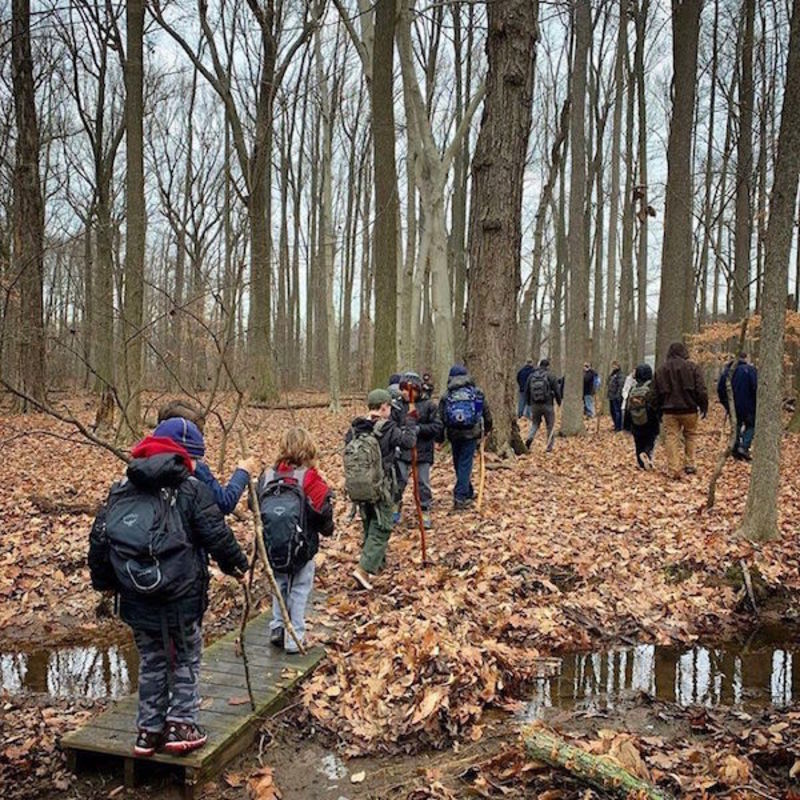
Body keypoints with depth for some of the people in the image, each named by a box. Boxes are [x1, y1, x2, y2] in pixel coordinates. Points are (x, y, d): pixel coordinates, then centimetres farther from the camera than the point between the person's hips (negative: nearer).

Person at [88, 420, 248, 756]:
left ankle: (149, 730, 25)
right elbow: (217, 536, -10)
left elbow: (99, 537, 10)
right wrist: (238, 566, 6)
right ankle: (181, 725, 12)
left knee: (151, 662, 20)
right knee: (186, 659, 15)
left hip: (138, 601, 4)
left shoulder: (120, 489, 8)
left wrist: (104, 581, 22)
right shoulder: (192, 489, -7)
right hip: (182, 598, -4)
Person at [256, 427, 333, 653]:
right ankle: (294, 638, 13)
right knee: (299, 590, 9)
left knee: (279, 585, 24)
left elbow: (255, 507, 5)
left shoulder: (267, 476, -5)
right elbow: (323, 513, -13)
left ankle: (277, 628, 24)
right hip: (302, 549, -4)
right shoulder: (310, 480, -17)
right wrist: (327, 529, 9)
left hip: (272, 549, 4)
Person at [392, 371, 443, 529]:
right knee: (398, 482, 4)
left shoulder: (428, 406, -2)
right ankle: (395, 508, 25)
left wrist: (420, 429, -17)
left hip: (423, 452, -1)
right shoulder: (397, 406, 0)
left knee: (423, 484, 7)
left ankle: (425, 513, 20)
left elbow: (437, 427, -5)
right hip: (401, 452, 1)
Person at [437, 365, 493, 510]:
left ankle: (468, 493, 28)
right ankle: (460, 497, -7)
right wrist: (487, 429, 26)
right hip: (471, 433, -1)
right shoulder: (476, 393, 2)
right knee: (465, 464, 0)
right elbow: (486, 413, 10)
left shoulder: (446, 396, 0)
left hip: (454, 434, 1)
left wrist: (440, 439, 7)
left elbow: (441, 418, 0)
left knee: (458, 464, 16)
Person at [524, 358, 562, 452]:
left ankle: (530, 438, -8)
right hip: (547, 405, -3)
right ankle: (549, 447, 8)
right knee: (550, 426, 8)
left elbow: (527, 391, 12)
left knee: (535, 423, 18)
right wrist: (559, 402, 9)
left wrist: (528, 403, 22)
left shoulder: (531, 376, 7)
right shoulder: (550, 376, -5)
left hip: (534, 405, 3)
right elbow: (557, 390, -5)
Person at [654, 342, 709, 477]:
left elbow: (657, 393, 10)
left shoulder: (661, 369, 6)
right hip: (689, 409, -1)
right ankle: (689, 464, 14)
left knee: (671, 437, 1)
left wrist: (660, 410, 17)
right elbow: (701, 389, -7)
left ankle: (674, 469, -4)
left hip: (669, 410, 1)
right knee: (690, 435, 16)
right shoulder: (692, 367, -4)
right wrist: (704, 407, 1)